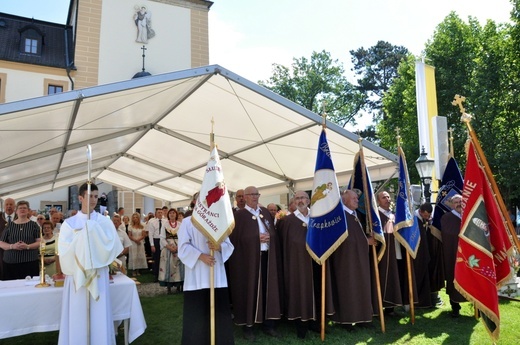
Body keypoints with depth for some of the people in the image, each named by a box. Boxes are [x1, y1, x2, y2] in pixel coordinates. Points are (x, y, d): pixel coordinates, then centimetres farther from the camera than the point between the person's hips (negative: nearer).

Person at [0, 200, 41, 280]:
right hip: (11, 262, 1)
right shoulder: (10, 225, 11)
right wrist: (12, 246, -10)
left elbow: (39, 242, 1)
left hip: (30, 262, -1)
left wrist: (27, 246, -15)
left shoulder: (33, 225, 6)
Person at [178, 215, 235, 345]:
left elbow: (229, 245, 7)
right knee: (196, 314, 2)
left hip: (218, 276, 3)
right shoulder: (187, 222, 0)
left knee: (220, 313, 6)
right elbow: (183, 246, -7)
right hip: (197, 278, -3)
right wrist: (200, 255, -19)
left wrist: (219, 247, -15)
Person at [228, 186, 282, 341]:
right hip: (248, 258, -5)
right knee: (249, 290, 0)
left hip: (267, 256, 5)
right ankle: (247, 326, 10)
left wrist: (269, 237, -5)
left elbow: (274, 233, 15)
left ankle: (268, 324, 18)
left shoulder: (266, 212, 14)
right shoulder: (239, 215, -2)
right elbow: (237, 237, -10)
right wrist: (257, 238, -16)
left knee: (268, 289, 7)